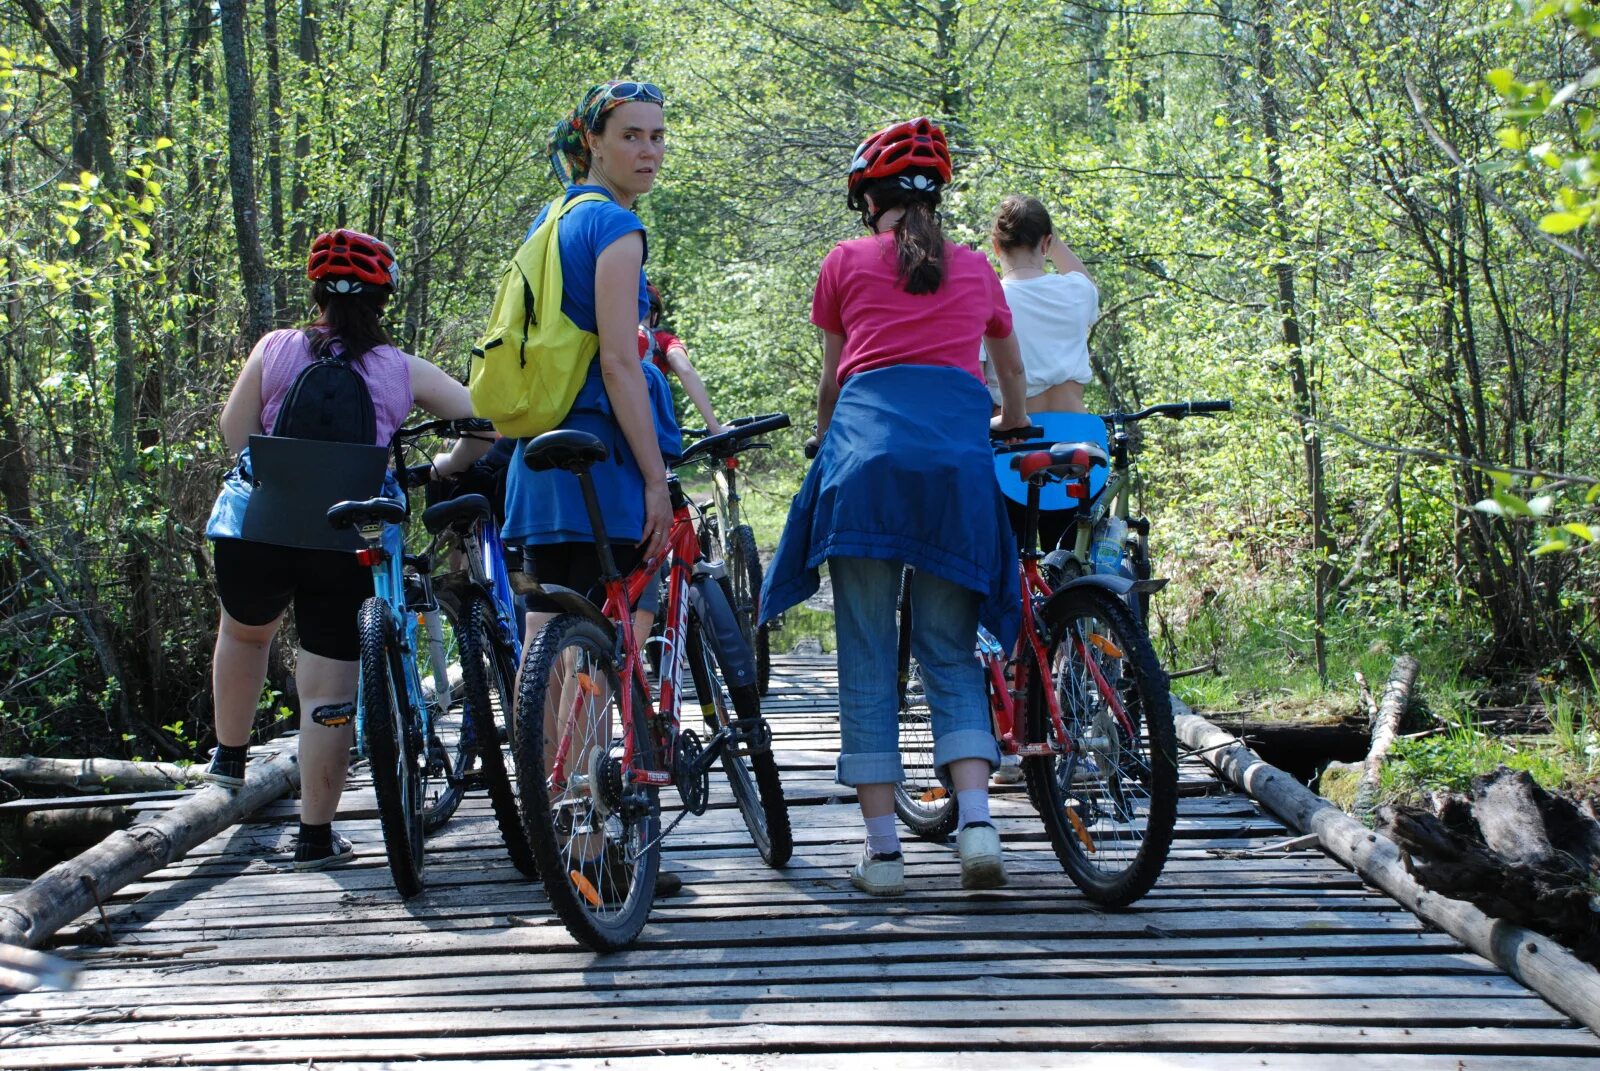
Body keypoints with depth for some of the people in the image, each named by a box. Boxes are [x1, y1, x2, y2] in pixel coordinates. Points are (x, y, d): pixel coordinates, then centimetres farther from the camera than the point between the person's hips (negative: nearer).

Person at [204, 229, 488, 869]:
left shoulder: (275, 349, 3)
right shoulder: (403, 371, 4)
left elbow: (234, 433, -1)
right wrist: (446, 466, 17)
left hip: (255, 527, 1)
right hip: (347, 541, -1)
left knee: (245, 630, 31)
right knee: (329, 689, 4)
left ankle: (229, 756, 45)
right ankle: (315, 836, 8)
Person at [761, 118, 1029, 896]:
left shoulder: (846, 263, 18)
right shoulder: (976, 270, 25)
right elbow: (1011, 374, 40)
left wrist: (824, 441, 43)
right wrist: (1008, 424, 60)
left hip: (867, 440, -2)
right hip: (957, 447, 2)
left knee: (866, 657, 2)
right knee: (950, 651, 8)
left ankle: (882, 848, -1)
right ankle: (976, 820, -11)